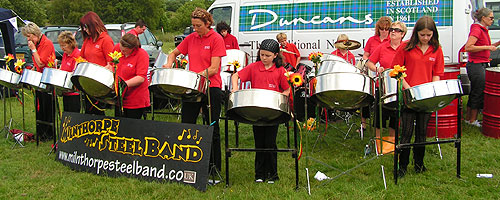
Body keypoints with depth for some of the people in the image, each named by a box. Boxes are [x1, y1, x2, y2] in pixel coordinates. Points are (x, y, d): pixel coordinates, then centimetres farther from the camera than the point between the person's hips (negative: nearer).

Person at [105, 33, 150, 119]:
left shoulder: (142, 55, -16)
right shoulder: (117, 48, 1)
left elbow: (141, 78, -22)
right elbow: (111, 64, 19)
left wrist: (124, 84, -30)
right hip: (118, 97, 5)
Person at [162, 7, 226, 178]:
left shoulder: (216, 39, -6)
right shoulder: (190, 38, 9)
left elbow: (214, 68, -13)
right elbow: (174, 53, 23)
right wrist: (169, 63, 2)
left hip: (211, 88, -5)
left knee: (213, 129, 5)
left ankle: (214, 167, 17)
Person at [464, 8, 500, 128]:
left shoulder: (484, 30, 15)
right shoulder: (476, 29, -14)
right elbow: (468, 47, -24)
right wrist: (487, 47, -21)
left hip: (482, 65, 10)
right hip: (476, 65, -10)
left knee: (475, 92, 14)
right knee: (478, 92, -3)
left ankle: (468, 118, 23)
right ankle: (472, 120, 6)